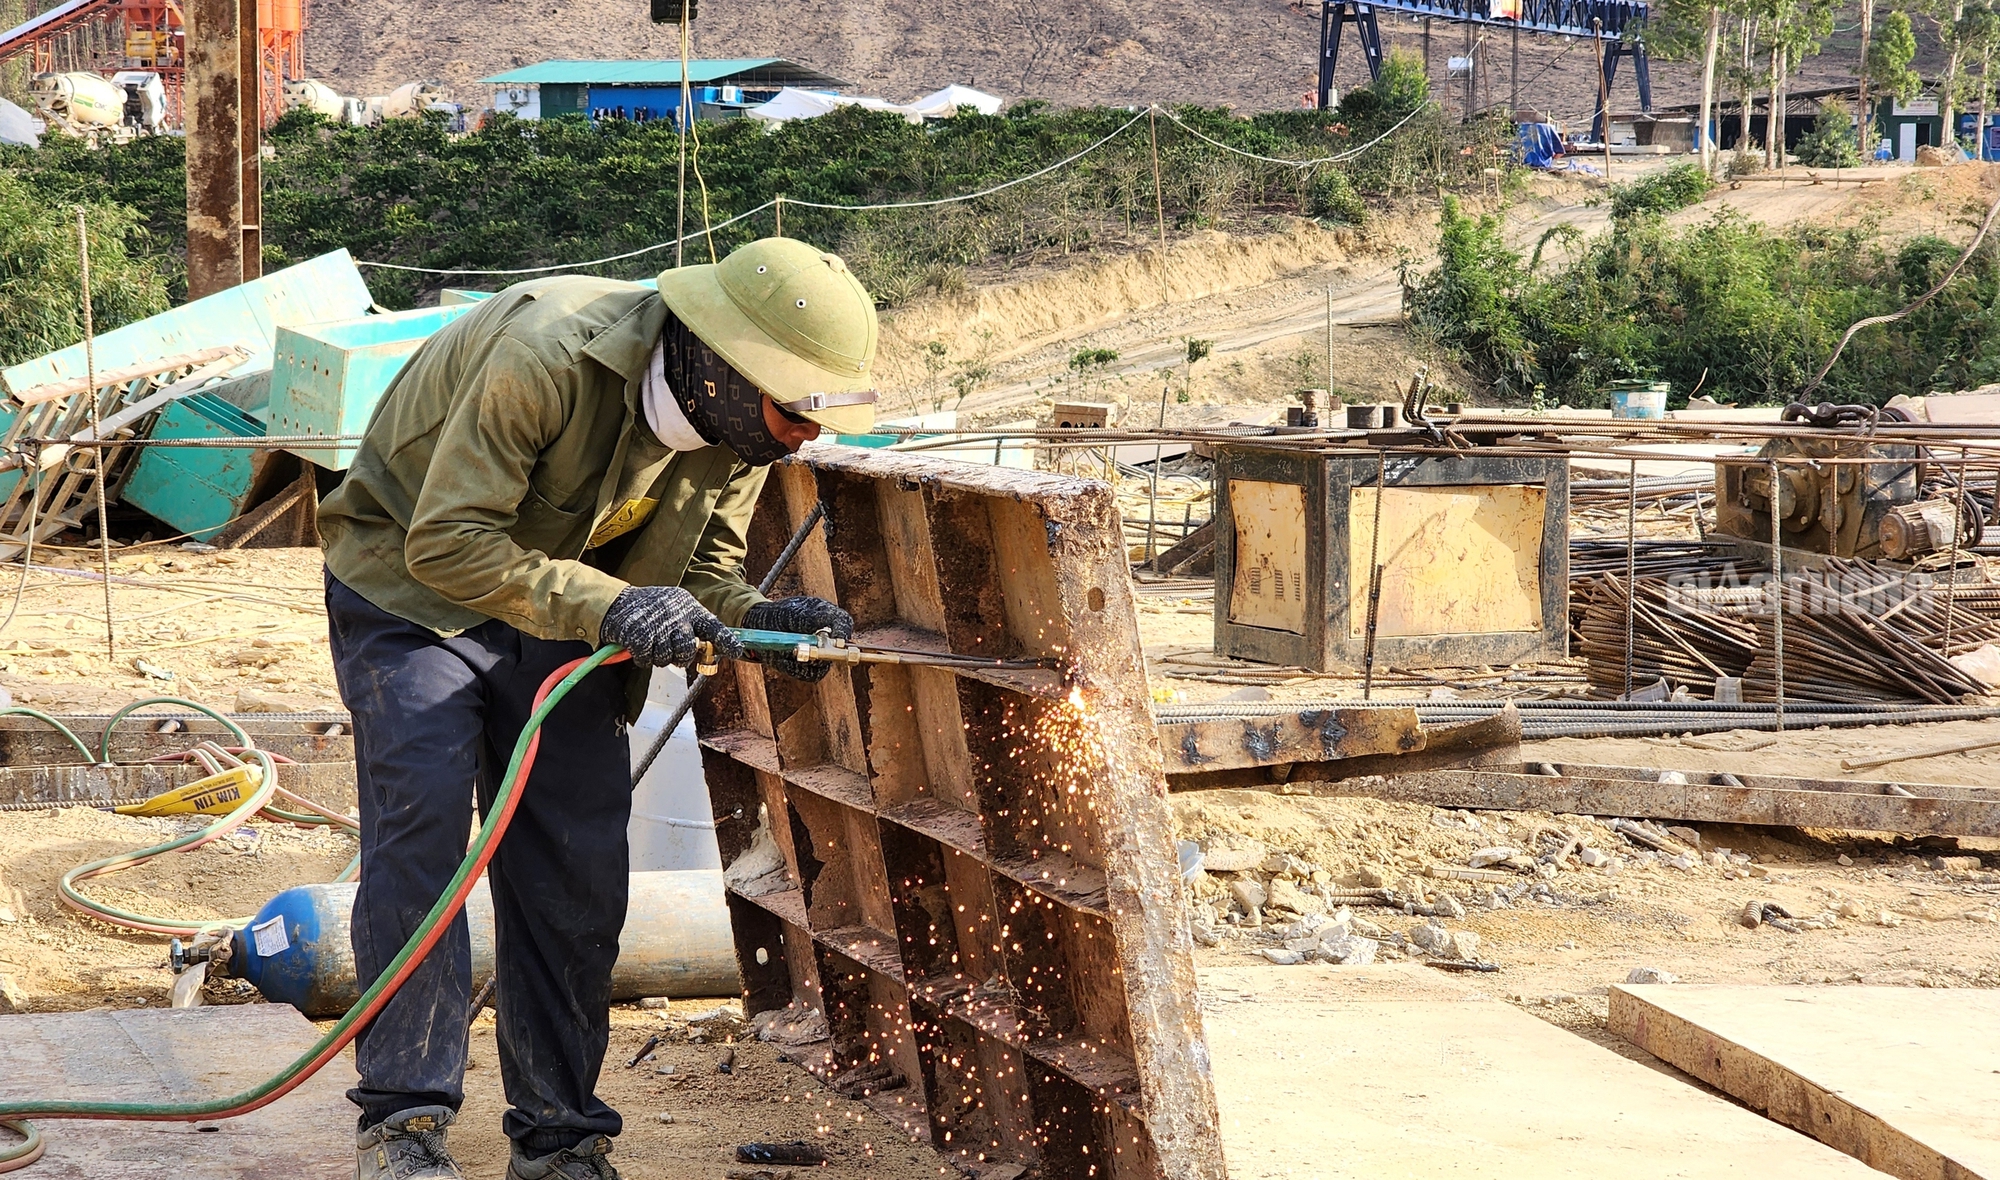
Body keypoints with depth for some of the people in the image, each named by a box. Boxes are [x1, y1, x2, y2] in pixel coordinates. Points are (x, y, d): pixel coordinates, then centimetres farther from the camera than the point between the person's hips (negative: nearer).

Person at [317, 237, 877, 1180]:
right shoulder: (548, 356, -34)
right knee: (422, 817, -19)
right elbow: (448, 541, -32)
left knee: (577, 870, -1)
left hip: (566, 609, 6)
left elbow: (704, 565, 0)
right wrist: (607, 606, -42)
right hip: (414, 584, -6)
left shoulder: (738, 426, -13)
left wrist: (760, 619, -22)